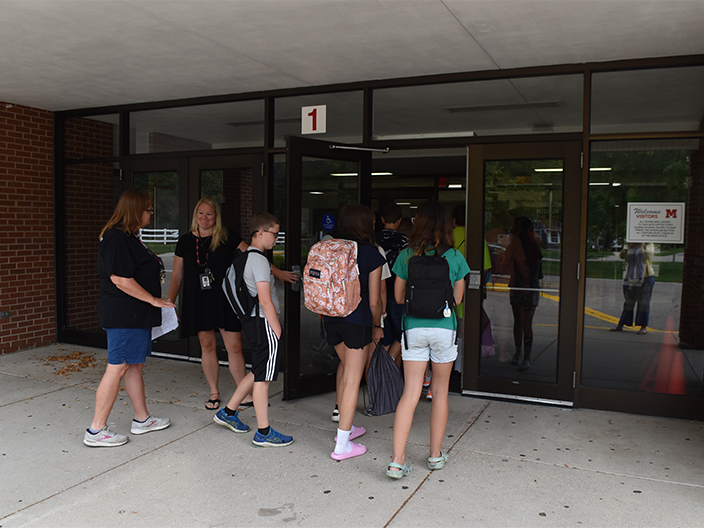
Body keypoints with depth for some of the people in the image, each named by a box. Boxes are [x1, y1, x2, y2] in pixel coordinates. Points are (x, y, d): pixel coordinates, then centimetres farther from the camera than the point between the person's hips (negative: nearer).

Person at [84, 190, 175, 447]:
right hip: (124, 315, -11)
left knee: (135, 366, 16)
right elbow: (120, 279, -23)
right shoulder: (117, 239, -17)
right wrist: (153, 299, -18)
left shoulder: (128, 237, 17)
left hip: (135, 315, 11)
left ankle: (142, 419, 28)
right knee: (117, 368, -5)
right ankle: (96, 431, 4)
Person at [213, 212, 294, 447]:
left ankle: (228, 412, 29)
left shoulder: (245, 257, 15)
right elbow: (265, 301, -19)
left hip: (252, 321, 10)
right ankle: (264, 433, 6)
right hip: (264, 322, -10)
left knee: (259, 373, 20)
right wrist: (277, 329, -15)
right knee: (263, 377, -3)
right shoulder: (259, 260, -16)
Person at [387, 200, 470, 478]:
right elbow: (458, 298, 6)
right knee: (440, 390, 15)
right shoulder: (455, 257, -3)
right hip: (444, 327, 0)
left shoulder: (406, 255, -1)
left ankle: (397, 461, -3)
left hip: (414, 327, 0)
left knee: (410, 392, 2)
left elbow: (399, 297, 5)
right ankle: (436, 455, 26)